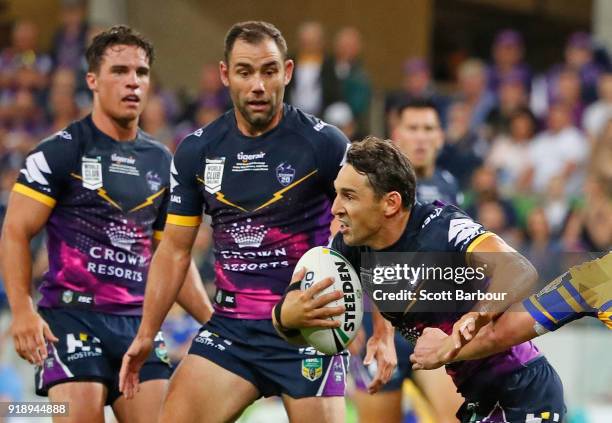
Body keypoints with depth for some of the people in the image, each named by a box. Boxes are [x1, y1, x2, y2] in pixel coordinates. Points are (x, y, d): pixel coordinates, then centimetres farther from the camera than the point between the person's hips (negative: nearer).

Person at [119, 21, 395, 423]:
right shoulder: (196, 150, 4)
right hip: (231, 328, 3)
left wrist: (384, 331, -8)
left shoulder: (325, 144, -7)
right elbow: (175, 249, 13)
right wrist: (146, 335, 8)